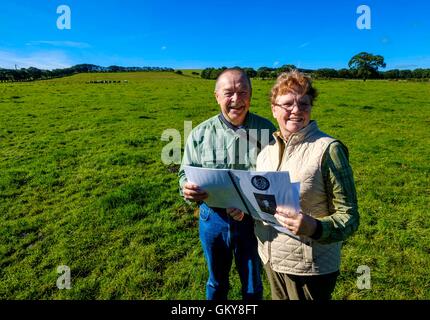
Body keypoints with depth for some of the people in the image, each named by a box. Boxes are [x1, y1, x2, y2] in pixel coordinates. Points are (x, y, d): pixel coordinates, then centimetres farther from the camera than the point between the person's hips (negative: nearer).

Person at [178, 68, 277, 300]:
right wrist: (187, 189, -24)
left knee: (252, 286, 23)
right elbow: (185, 175, 0)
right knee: (217, 282, 25)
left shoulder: (266, 130, -9)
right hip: (213, 219, 1)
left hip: (253, 220, 0)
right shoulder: (200, 133, -6)